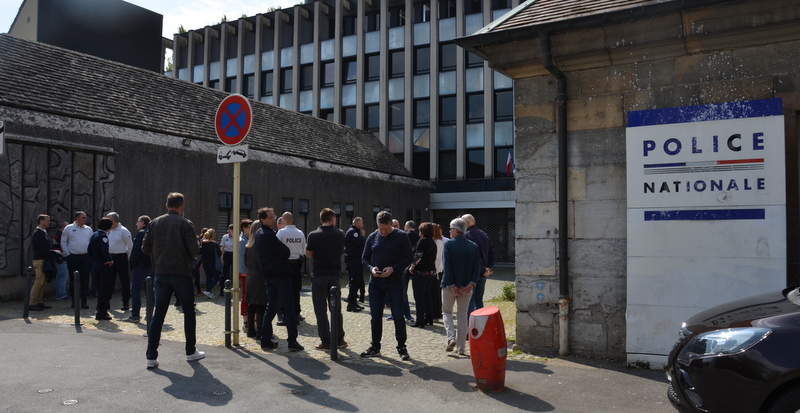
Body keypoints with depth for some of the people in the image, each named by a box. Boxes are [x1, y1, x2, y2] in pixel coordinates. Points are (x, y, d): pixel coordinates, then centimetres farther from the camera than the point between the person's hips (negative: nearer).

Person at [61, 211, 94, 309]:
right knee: (73, 279, 4)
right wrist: (67, 254, -2)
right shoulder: (68, 228, 3)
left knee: (85, 279, -2)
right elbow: (63, 242, 5)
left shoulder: (88, 229, 10)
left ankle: (84, 300, 3)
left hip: (86, 257, 1)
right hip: (73, 257, -1)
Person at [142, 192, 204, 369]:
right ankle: (191, 351, 19)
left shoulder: (155, 223, 4)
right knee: (189, 312, 11)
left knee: (158, 314, 7)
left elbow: (145, 248, 4)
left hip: (161, 273, 4)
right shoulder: (185, 224, -8)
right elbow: (194, 251, -12)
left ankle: (151, 357, 5)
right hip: (181, 273, -4)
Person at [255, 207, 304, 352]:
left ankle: (266, 341, 14)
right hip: (280, 273, -9)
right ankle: (292, 341, -4)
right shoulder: (268, 235, -19)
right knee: (288, 307, -5)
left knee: (271, 307, 13)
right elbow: (285, 252, -14)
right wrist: (284, 252, 5)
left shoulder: (259, 234, 12)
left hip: (268, 274, 9)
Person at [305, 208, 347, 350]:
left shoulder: (314, 235, -9)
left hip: (319, 275, -3)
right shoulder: (340, 234, -1)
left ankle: (326, 341, 4)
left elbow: (308, 254, 0)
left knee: (321, 309, 4)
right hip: (335, 274, 3)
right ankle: (339, 338, 19)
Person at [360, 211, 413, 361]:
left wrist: (393, 269, -18)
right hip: (375, 282, 4)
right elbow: (365, 258, 11)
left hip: (394, 281, -4)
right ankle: (375, 347, 21)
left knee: (398, 316, -2)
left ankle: (402, 348, 9)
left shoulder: (401, 237, -5)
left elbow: (409, 257, -6)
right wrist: (371, 268, -10)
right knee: (375, 316, 9)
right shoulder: (372, 237, 6)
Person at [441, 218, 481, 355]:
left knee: (447, 312, 15)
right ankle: (461, 347, 13)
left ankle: (451, 338, -4)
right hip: (467, 286, 3)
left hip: (450, 285, -3)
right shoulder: (473, 246, 2)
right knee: (462, 316, 13)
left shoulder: (448, 244, -10)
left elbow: (447, 266, -14)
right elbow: (477, 267, -4)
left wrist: (451, 285, -11)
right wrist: (471, 284, -8)